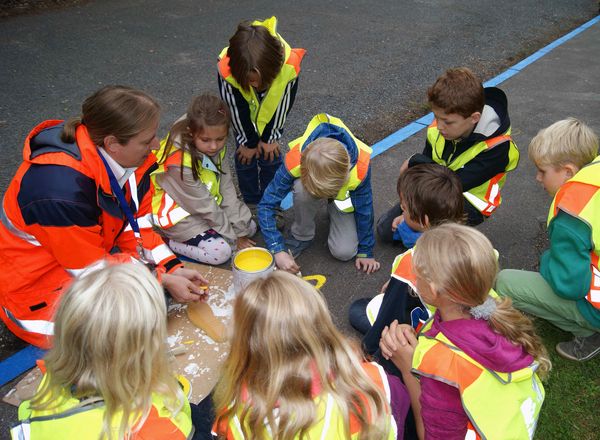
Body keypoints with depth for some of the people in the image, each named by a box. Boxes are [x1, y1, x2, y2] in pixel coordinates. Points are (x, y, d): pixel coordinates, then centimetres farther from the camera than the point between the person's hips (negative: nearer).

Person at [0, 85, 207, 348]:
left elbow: (136, 225, -3)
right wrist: (163, 281, -20)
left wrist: (172, 269, -13)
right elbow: (92, 267, -25)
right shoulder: (60, 189, -35)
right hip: (37, 285, -7)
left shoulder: (125, 158, -12)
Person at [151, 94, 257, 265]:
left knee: (249, 226, 4)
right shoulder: (179, 161, -32)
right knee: (220, 251, -22)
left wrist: (239, 229, -13)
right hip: (178, 214, -7)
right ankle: (166, 242, -6)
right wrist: (233, 236, -15)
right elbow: (204, 206, -25)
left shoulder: (216, 147, -11)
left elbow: (227, 189, -10)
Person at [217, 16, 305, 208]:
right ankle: (251, 203, 28)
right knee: (244, 156, 6)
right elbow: (235, 108, -23)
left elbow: (283, 104, -21)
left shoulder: (288, 65, -41)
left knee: (271, 155, 7)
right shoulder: (227, 69, -42)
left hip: (270, 113, 1)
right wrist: (247, 141, -10)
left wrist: (270, 137, -10)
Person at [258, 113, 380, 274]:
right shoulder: (295, 160, -40)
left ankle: (333, 211, 14)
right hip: (311, 177, 0)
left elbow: (364, 210, -23)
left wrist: (365, 252, -11)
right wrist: (278, 250, -39)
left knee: (344, 252, -16)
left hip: (344, 195, 0)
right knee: (302, 189, -39)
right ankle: (302, 236, -10)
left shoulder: (360, 167, -40)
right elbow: (266, 204, -33)